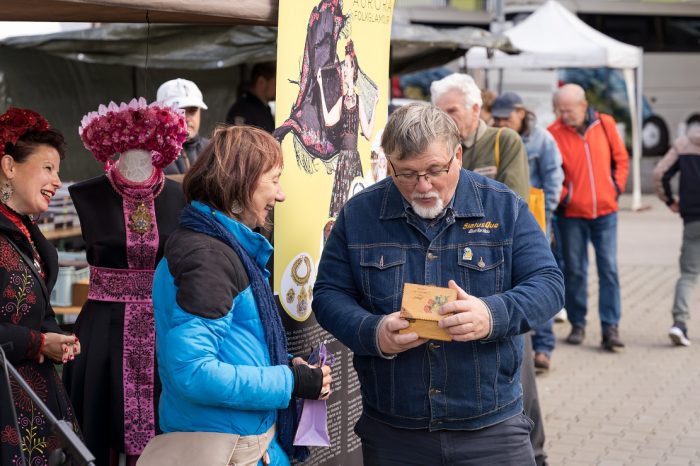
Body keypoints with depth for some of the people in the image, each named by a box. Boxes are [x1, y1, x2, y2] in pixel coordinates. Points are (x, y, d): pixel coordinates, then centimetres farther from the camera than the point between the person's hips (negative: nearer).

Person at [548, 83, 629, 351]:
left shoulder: (605, 124, 0)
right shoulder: (553, 134, -7)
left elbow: (621, 159, 10)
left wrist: (617, 188, 2)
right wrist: (563, 197, -12)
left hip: (605, 211, 1)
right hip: (571, 214, -1)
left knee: (608, 269, -3)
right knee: (574, 271, 6)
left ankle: (610, 328, -1)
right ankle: (577, 325, 18)